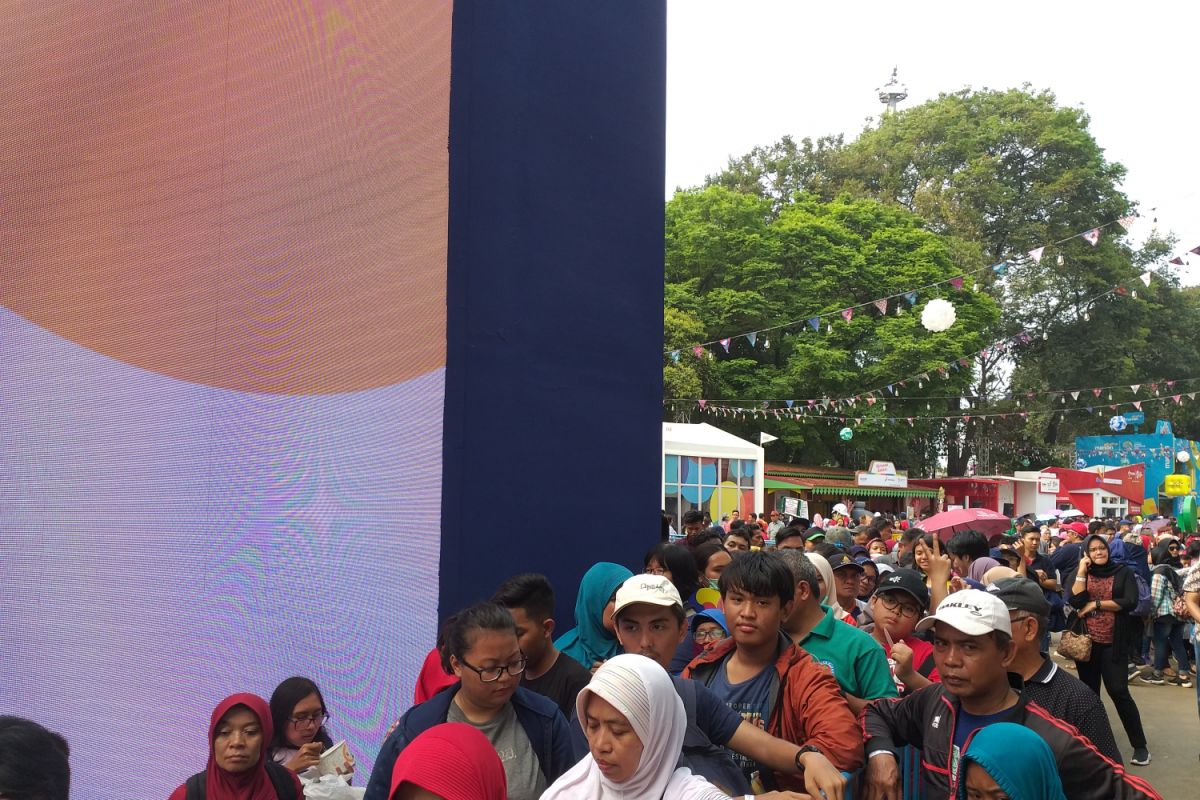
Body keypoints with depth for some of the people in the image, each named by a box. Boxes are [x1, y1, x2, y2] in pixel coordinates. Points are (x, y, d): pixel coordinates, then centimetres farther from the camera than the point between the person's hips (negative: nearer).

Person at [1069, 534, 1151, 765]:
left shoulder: (1123, 572, 0)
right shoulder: (1081, 574, 6)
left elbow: (1130, 602, -13)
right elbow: (1075, 602, -10)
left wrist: (1096, 604, -11)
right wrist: (1082, 570, -11)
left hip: (1113, 643, -3)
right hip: (1087, 642, 3)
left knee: (1119, 691, -8)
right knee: (1089, 692, 12)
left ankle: (1139, 745, 2)